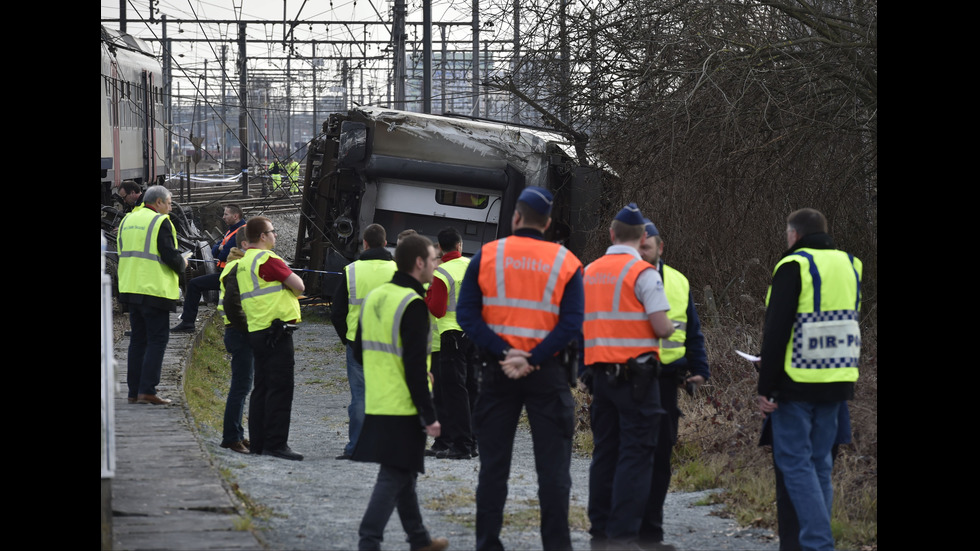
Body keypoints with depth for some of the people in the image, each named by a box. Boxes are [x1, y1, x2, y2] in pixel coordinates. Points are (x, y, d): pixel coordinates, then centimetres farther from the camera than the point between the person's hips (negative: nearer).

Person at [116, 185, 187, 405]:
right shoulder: (160, 222, -11)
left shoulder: (127, 220, 14)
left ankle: (134, 391, 12)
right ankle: (147, 390, -10)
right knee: (157, 339, -3)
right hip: (155, 290, -8)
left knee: (138, 339, 13)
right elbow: (170, 256, -16)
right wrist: (182, 263, 4)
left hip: (130, 288, 8)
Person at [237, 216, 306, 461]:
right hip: (276, 331, -10)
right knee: (280, 388, -8)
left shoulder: (243, 262, 16)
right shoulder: (267, 259, -13)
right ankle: (275, 443, -10)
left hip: (256, 331, 10)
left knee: (262, 387, 13)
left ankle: (258, 442, 15)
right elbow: (298, 286, -12)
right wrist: (293, 278, 8)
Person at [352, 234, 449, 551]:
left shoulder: (375, 297, 10)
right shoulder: (412, 304, -17)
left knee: (403, 474, 19)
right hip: (403, 409, -9)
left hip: (377, 405, 9)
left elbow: (360, 352, 17)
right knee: (394, 477, -5)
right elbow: (415, 366, -20)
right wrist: (429, 416, -16)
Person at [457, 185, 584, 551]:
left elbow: (466, 313, -7)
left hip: (497, 371, 1)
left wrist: (503, 352, -13)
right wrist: (533, 360, -14)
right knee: (553, 466, 4)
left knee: (493, 465, 8)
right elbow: (571, 324, -11)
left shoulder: (487, 256, 1)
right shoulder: (566, 262, 0)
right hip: (547, 373, -1)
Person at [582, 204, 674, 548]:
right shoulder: (643, 273, -10)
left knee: (604, 451, 13)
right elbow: (661, 327, -14)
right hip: (636, 373, -6)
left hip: (601, 370, 6)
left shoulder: (590, 272, 9)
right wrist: (669, 328, 7)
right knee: (636, 454, -4)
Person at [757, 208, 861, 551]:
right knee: (820, 461, 13)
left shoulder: (794, 266, -9)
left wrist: (766, 386, -9)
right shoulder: (849, 266, 13)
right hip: (837, 381, 7)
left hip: (798, 381, -7)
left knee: (795, 461, -4)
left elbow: (776, 331, -13)